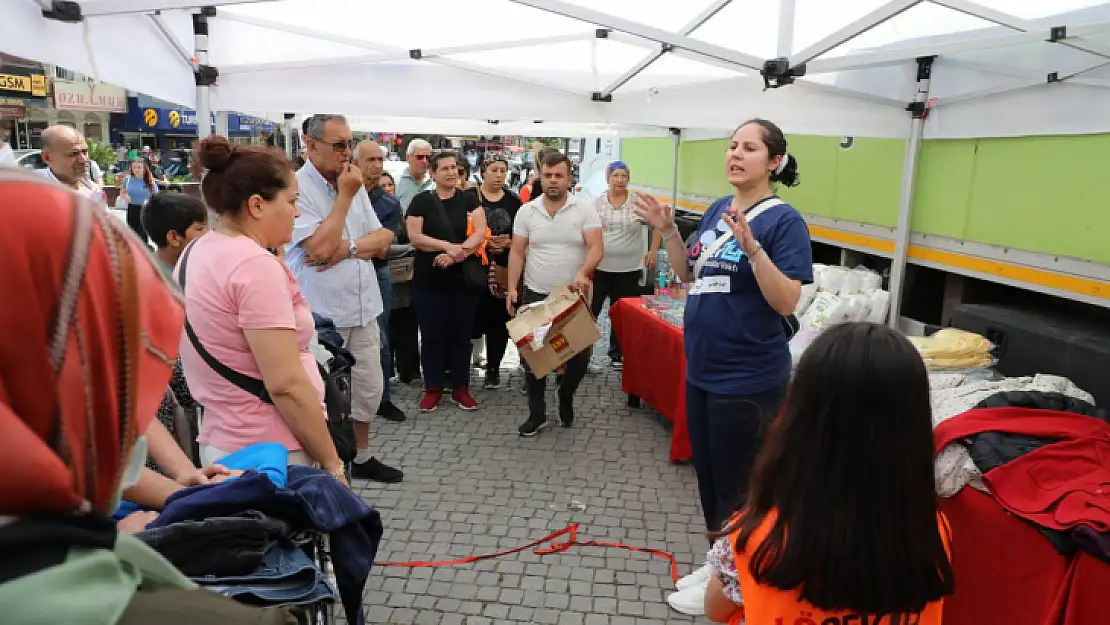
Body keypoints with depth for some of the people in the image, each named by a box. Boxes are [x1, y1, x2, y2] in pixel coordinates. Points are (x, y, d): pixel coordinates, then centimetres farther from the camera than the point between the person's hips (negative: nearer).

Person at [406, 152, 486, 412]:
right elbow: (414, 236, -8)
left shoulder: (469, 199, 3)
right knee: (432, 335, 6)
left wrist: (457, 253, -21)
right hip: (428, 281, -1)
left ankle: (460, 388, 20)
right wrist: (449, 246, -20)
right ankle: (433, 388, 18)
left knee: (461, 335, 8)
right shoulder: (421, 201, 1)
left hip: (464, 279, 1)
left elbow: (480, 233, -7)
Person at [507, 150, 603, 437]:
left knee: (581, 353, 0)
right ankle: (537, 415, 20)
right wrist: (512, 288, -7)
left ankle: (565, 396, 31)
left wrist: (583, 272, -31)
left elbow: (596, 247, -12)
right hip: (535, 295, 1)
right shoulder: (526, 211, 2)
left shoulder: (585, 210, -4)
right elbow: (517, 252, 3)